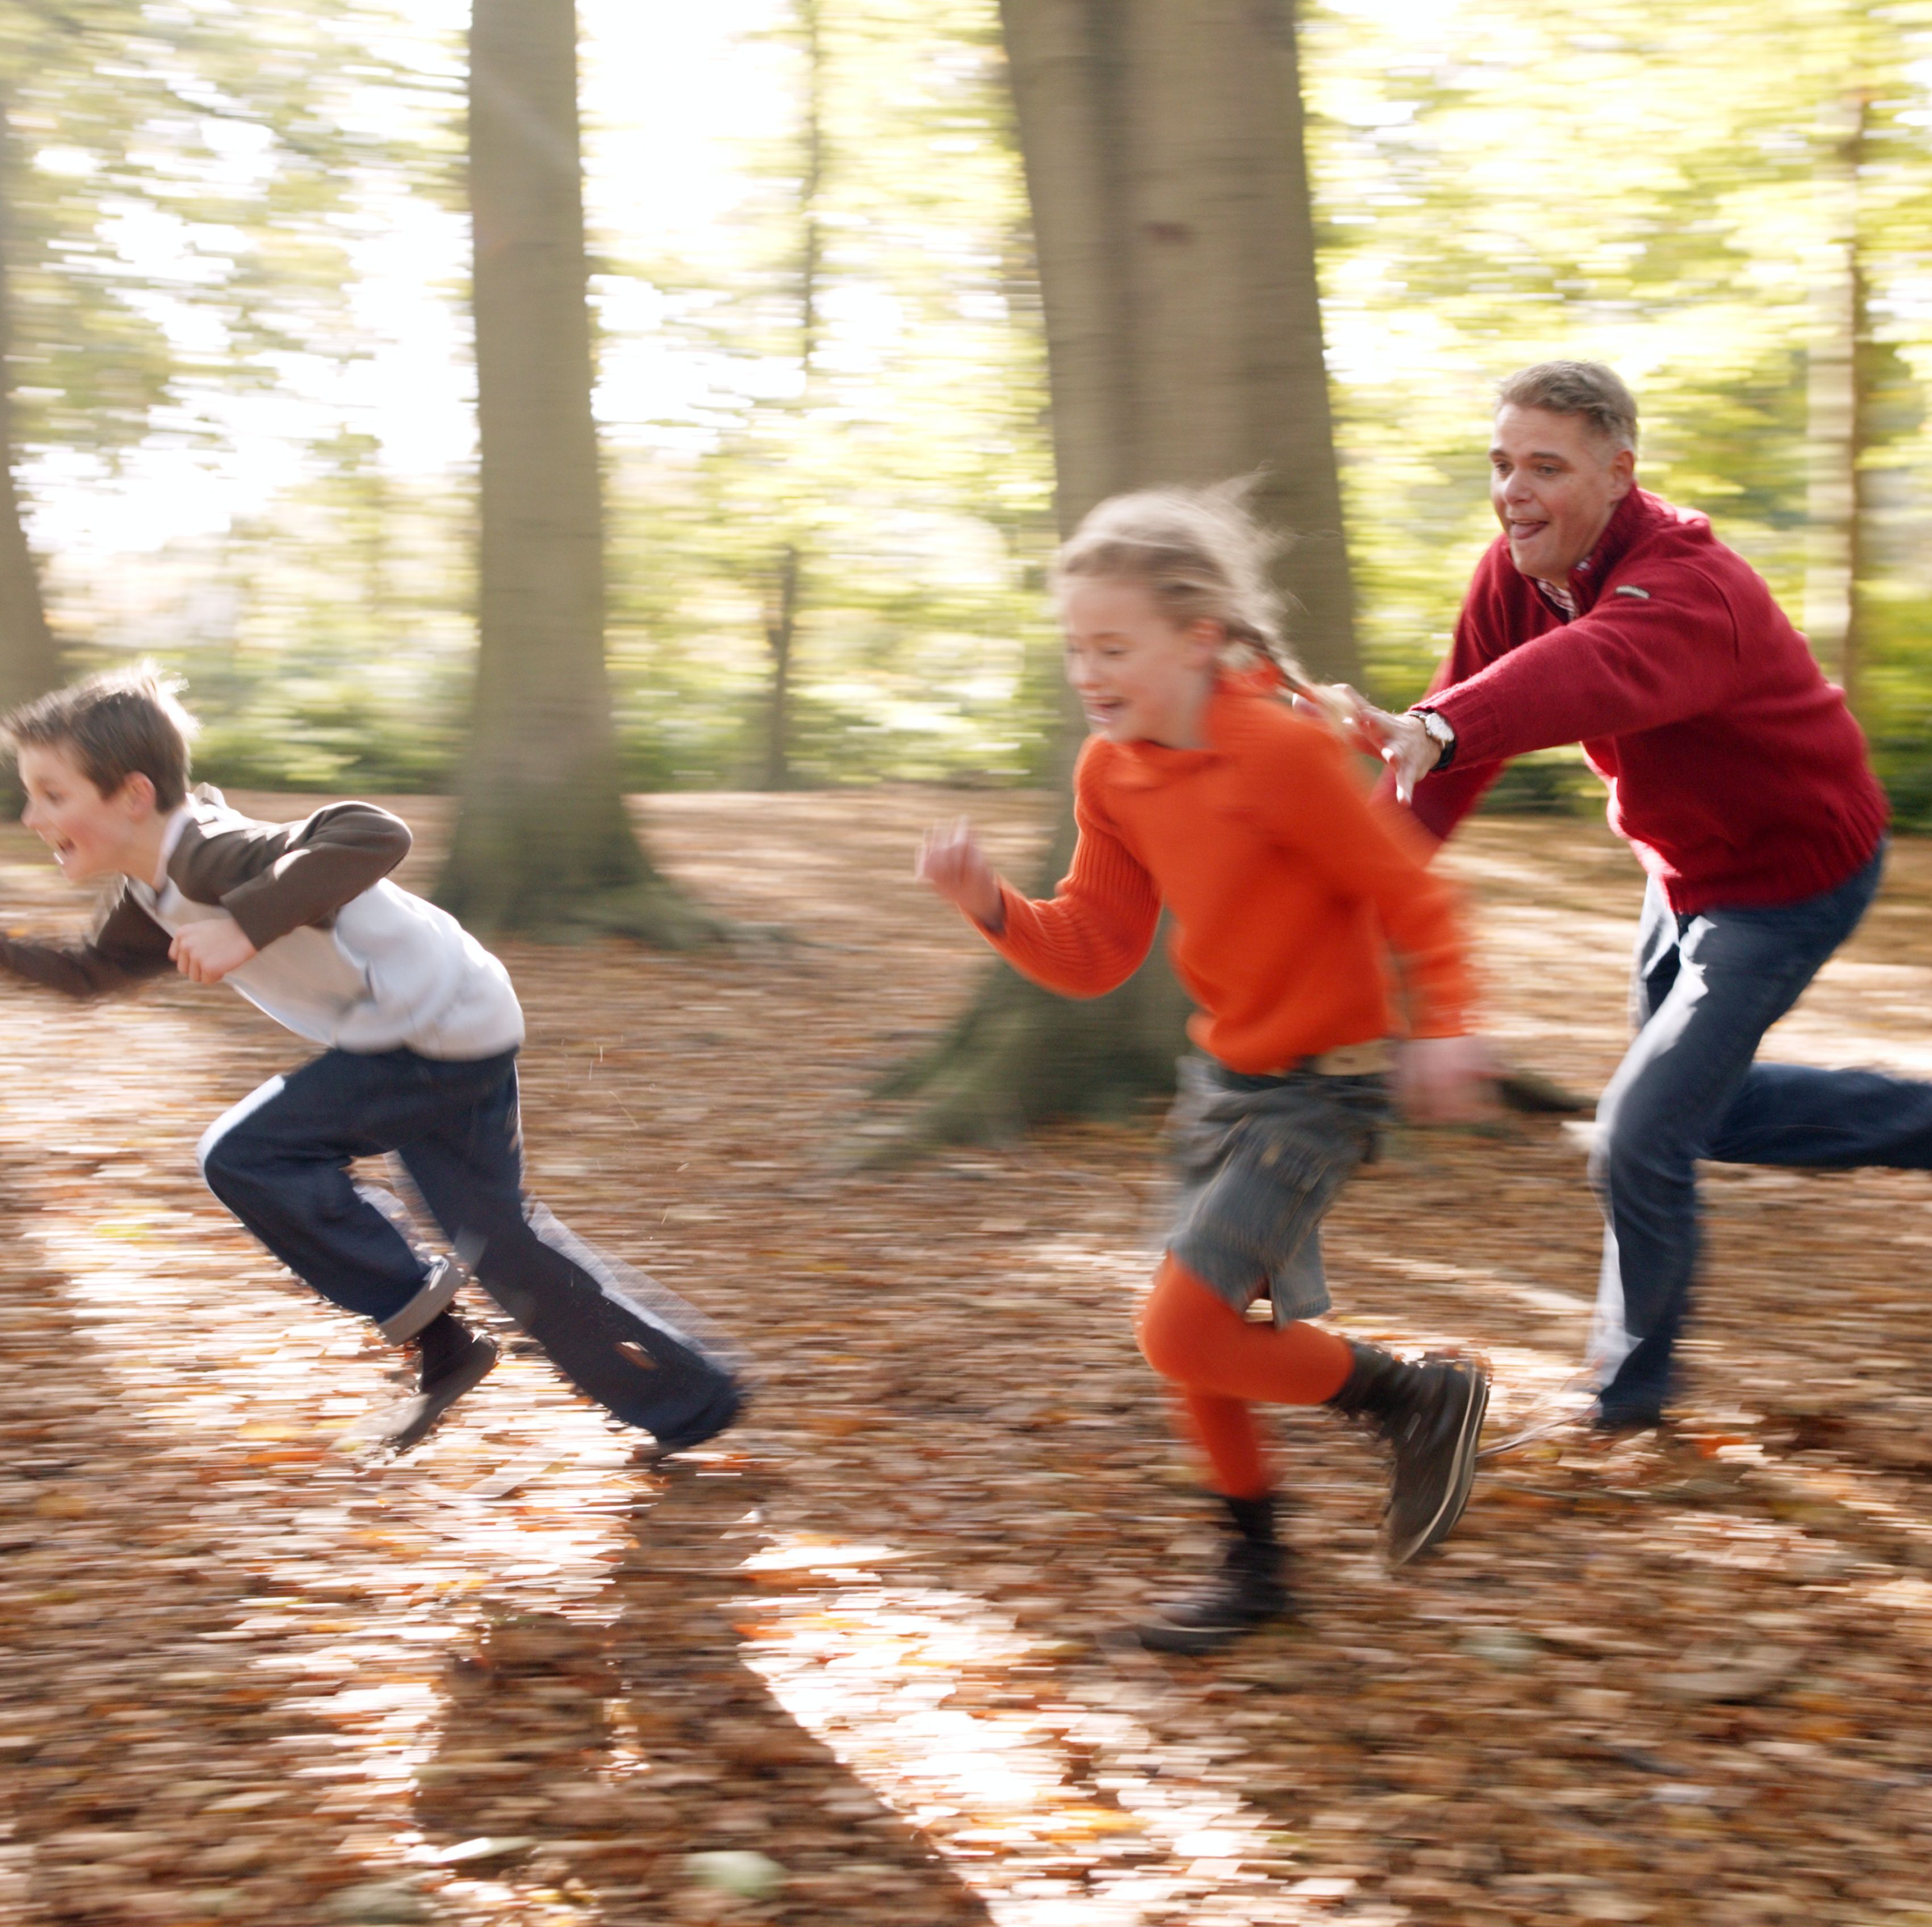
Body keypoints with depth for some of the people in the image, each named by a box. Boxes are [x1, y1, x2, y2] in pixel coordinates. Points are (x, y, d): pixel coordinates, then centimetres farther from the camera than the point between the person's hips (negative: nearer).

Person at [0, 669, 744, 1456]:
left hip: (445, 1032, -10)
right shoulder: (149, 893, 5)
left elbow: (373, 835, -39)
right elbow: (94, 970, 22)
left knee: (243, 1156, -14)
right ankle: (692, 1402, 28)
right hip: (423, 1037, 10)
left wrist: (247, 925, -42)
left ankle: (423, 1321, 0)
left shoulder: (211, 857, -26)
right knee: (495, 1237, 17)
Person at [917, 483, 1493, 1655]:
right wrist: (992, 906, -14)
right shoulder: (1111, 775, 0)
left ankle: (1423, 1400, 7)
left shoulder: (1283, 751, -23)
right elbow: (1092, 955, 3)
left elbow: (1408, 896, -16)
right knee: (1201, 1340, 13)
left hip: (1319, 1088, -8)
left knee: (1182, 1334, -13)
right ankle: (1257, 1566, 33)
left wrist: (1444, 1028, -29)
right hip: (1222, 1074, 8)